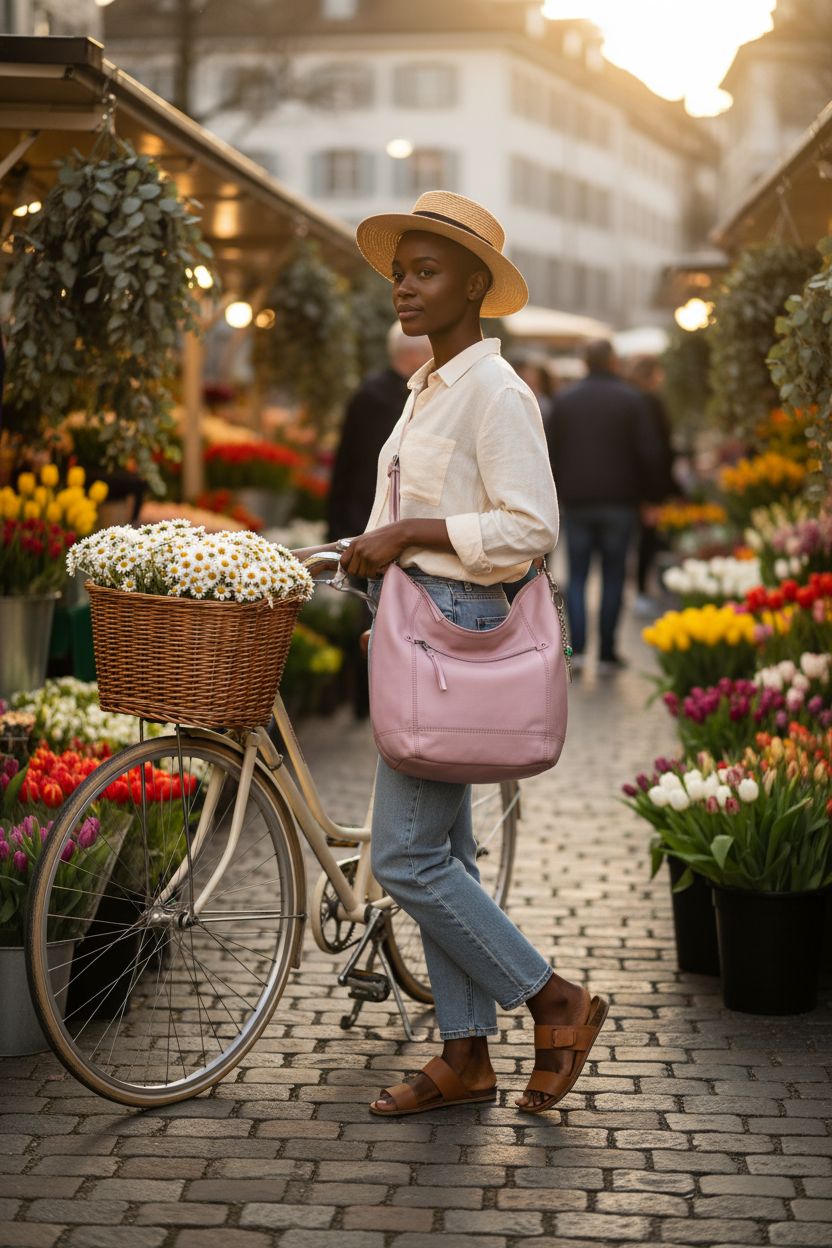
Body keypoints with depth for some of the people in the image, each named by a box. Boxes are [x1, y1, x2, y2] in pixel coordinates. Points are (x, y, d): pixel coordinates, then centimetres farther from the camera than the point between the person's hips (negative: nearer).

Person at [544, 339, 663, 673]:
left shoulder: (564, 399, 3)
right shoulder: (631, 399, -3)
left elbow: (549, 451, 3)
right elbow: (649, 452, -6)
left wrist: (560, 490, 13)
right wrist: (643, 492, 7)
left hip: (576, 503, 2)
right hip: (619, 503, -1)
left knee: (577, 575, 6)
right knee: (613, 577, 5)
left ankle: (577, 648, -7)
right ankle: (607, 653, 6)